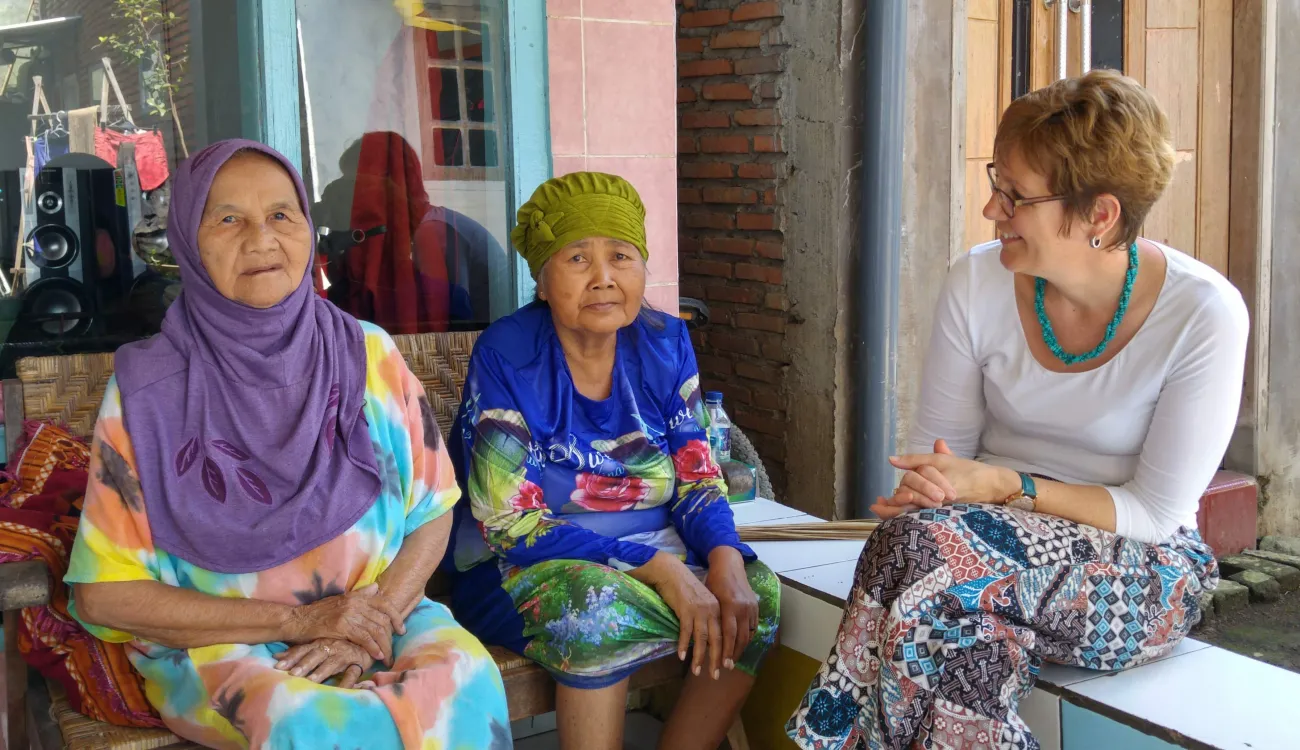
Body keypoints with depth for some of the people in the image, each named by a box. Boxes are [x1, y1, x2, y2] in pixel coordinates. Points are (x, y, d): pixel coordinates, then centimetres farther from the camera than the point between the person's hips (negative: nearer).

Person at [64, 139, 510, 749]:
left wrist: (376, 614, -14)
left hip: (377, 612, 3)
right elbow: (101, 593, -5)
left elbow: (433, 513, 7)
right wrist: (293, 618, -13)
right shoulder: (147, 390, -5)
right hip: (213, 640, -2)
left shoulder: (369, 356, 2)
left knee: (467, 677, -28)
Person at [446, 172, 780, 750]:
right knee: (597, 608, -36)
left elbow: (697, 479, 3)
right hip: (524, 566, -5)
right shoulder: (505, 357, -16)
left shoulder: (665, 344, 0)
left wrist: (726, 560, -21)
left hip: (652, 548, 5)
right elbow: (512, 525, -20)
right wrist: (659, 569, -29)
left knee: (759, 594, -18)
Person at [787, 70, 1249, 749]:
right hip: (988, 527, 3)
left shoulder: (1204, 313, -15)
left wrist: (1006, 486, -24)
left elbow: (1155, 511, -12)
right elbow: (937, 446, 4)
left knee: (929, 545, -31)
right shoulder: (977, 283, -4)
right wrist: (925, 486, -21)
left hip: (1137, 572, -3)